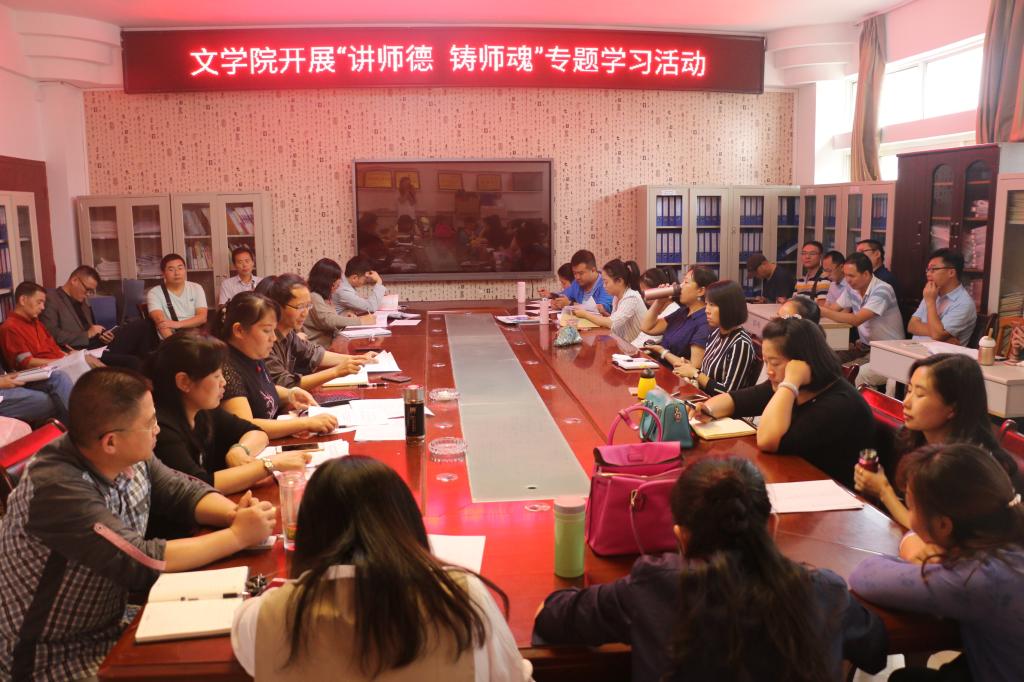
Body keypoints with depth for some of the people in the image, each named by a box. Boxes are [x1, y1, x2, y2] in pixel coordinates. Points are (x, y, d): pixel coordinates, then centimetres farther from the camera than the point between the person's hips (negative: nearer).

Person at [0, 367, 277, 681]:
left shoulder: (130, 458, -8)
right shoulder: (57, 489, -29)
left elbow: (185, 491, 5)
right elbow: (142, 562, -32)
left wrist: (235, 513, -16)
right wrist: (238, 536, -25)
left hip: (112, 625, 7)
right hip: (58, 656, -7)